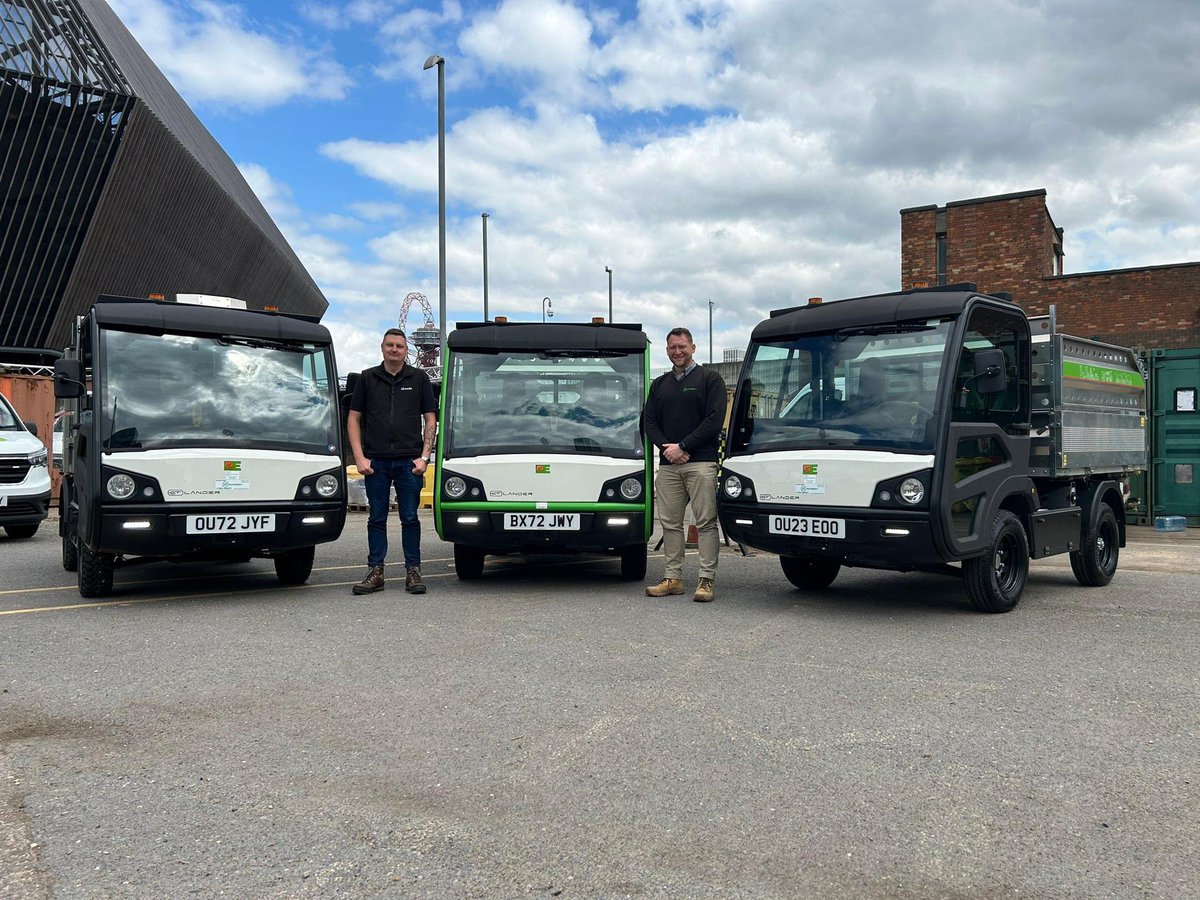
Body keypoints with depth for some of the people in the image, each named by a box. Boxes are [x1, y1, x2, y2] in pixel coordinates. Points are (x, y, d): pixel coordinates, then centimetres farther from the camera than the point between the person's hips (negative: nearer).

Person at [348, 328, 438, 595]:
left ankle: (413, 571, 10)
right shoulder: (367, 379, 8)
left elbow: (430, 419, 7)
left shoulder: (419, 378, 7)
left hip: (409, 461, -1)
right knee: (377, 518, 6)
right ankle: (376, 572, 12)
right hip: (375, 461, 1)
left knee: (410, 518, 3)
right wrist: (359, 457, -2)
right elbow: (353, 418, 8)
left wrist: (424, 456, -3)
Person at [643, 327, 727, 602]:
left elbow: (715, 419, -6)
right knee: (670, 523, 6)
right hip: (668, 465, 5)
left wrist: (683, 447, -11)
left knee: (706, 522, -5)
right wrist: (666, 447, -6)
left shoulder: (709, 379, 4)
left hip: (700, 463, -5)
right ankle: (673, 578, 13)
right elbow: (649, 422, 14)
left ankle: (707, 580, -3)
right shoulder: (659, 385, 19)